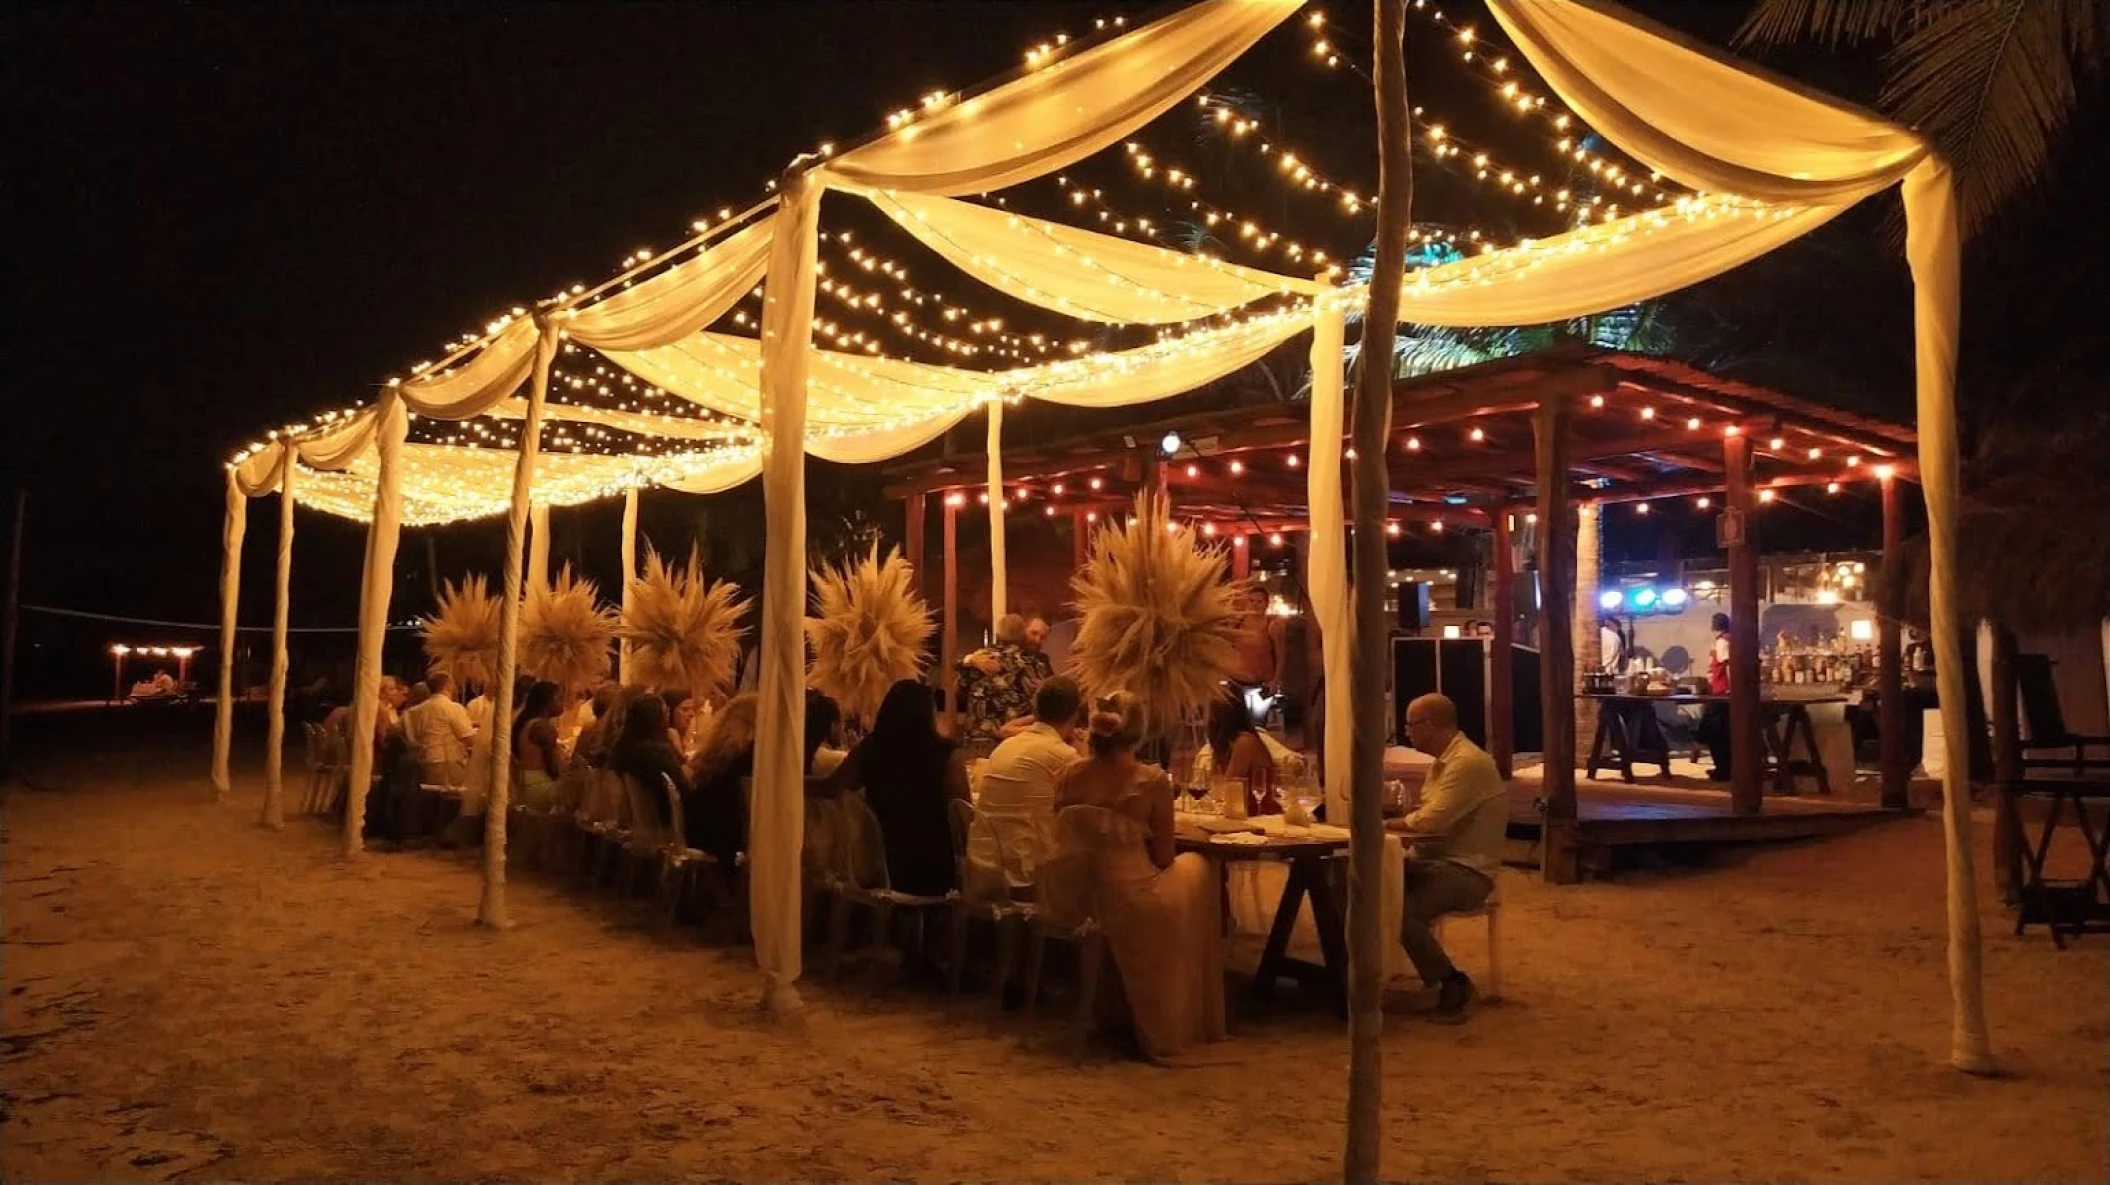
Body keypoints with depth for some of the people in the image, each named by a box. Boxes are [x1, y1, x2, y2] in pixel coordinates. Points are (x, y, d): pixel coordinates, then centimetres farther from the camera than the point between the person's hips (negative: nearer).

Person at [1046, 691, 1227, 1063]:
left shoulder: (1070, 776, -2)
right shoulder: (1152, 781, -12)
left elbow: (1066, 841, 10)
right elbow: (1163, 859, -4)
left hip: (1071, 902, 5)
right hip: (1131, 905, -5)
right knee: (1196, 867, 26)